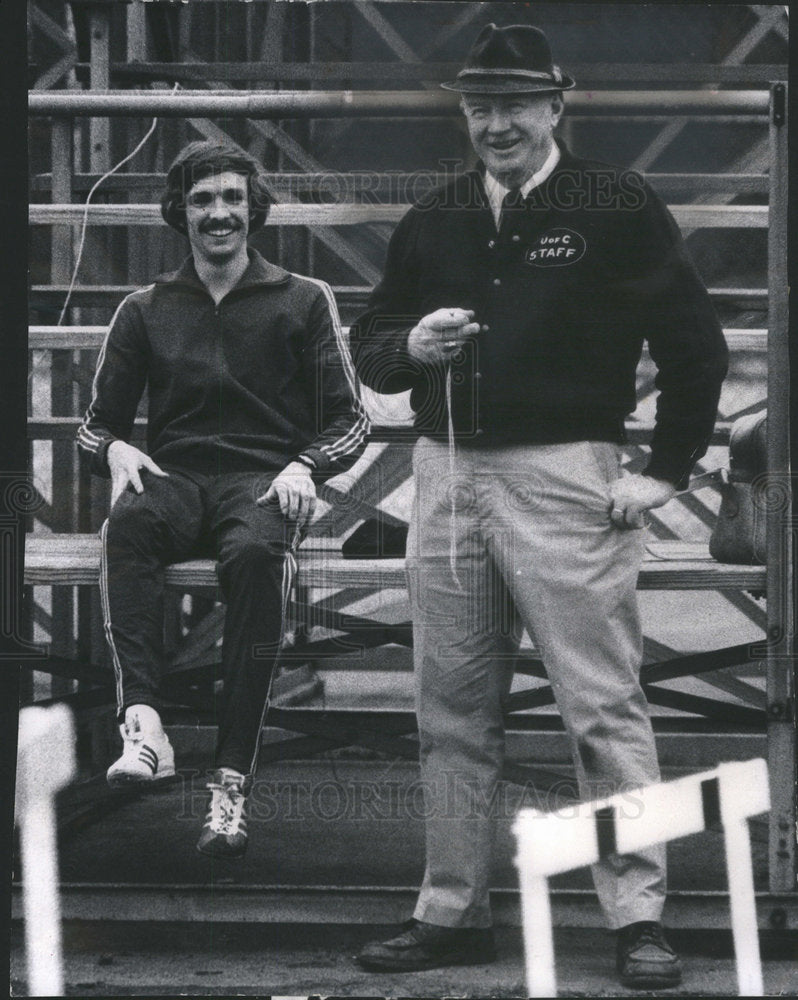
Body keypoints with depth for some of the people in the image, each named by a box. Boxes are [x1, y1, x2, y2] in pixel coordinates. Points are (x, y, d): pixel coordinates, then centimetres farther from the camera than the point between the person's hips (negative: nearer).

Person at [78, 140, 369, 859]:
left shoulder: (303, 301, 14)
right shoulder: (146, 311, 20)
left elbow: (348, 420, 10)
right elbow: (99, 421, 19)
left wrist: (304, 465, -11)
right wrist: (115, 449, -6)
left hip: (265, 479, -2)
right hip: (175, 477, 2)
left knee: (254, 552, -38)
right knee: (129, 522, -36)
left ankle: (232, 782, -43)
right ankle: (143, 724, -51)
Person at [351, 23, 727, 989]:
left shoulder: (617, 209, -1)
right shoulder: (432, 221, 13)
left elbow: (695, 344, 0)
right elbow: (368, 348, 18)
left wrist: (665, 471, -4)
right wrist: (410, 346, -5)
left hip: (564, 477, -5)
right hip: (446, 476, 5)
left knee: (603, 709, -7)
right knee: (452, 716, 9)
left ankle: (638, 919, -4)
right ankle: (452, 914, 16)